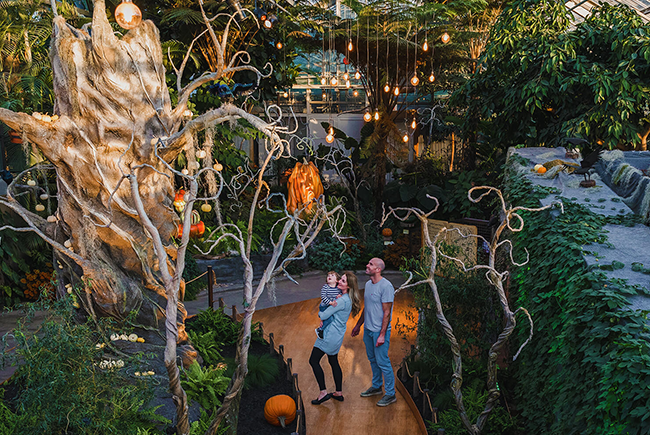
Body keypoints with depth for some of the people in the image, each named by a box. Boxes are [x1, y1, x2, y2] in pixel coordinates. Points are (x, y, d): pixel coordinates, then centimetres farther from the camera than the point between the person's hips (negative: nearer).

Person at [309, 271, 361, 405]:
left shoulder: (342, 301, -24)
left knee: (314, 360, -1)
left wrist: (320, 313, 2)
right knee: (333, 362, 19)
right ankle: (339, 393, 27)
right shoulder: (348, 299, 6)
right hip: (337, 335, 10)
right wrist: (324, 317, 0)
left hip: (331, 334, -10)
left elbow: (323, 315, -20)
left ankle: (323, 392, 2)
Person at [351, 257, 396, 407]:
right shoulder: (368, 284, 8)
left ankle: (390, 394, 10)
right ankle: (376, 387, 35)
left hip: (379, 331, -8)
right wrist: (358, 325, 23)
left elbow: (387, 313, -19)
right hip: (368, 329, 8)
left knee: (383, 362, -2)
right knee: (373, 360, 19)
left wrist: (382, 335, -21)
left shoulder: (386, 286, -19)